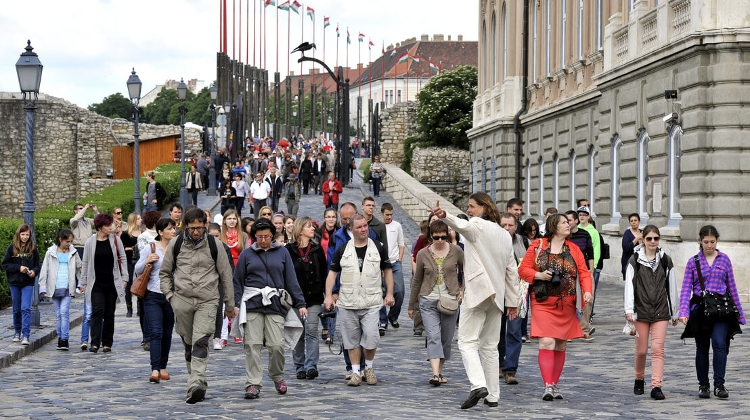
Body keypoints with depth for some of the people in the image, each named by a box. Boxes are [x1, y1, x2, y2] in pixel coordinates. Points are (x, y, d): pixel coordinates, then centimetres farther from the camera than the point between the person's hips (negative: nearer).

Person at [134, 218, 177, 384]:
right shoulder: (151, 248, -2)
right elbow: (138, 271, 4)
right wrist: (146, 262, -14)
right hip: (153, 296, -3)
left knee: (167, 333, 11)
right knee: (155, 332, -11)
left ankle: (163, 367, 23)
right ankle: (155, 370, -16)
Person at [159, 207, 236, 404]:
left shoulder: (214, 244, 1)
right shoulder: (176, 244, 4)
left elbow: (226, 275, 8)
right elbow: (164, 272, 16)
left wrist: (230, 305, 10)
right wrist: (170, 295, 3)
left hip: (207, 301, -2)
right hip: (182, 301, 2)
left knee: (201, 342, -18)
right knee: (189, 344, 8)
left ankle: (196, 384, -28)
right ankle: (198, 382, 21)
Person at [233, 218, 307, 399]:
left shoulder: (282, 252, 9)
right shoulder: (247, 254, 8)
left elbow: (291, 280, 9)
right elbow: (238, 281, 8)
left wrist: (300, 303, 5)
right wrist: (235, 304, -2)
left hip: (275, 304, 0)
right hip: (252, 304, 0)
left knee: (277, 345, -4)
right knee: (252, 345, -4)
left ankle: (277, 377, 21)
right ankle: (252, 384, 0)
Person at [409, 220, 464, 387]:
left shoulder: (456, 251, 0)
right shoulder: (423, 254, 1)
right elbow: (417, 280, 10)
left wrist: (463, 289, 2)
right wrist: (411, 305, 15)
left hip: (450, 301, 1)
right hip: (429, 301, -1)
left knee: (446, 339, 6)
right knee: (433, 337, -14)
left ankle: (440, 372, 19)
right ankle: (435, 374, -24)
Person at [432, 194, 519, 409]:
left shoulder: (478, 226, -4)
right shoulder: (505, 235, 19)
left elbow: (462, 225, -30)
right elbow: (512, 271, 20)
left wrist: (444, 216, -50)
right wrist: (512, 301, 22)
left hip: (477, 291, -7)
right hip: (497, 295, 7)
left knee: (468, 341, -8)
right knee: (490, 346, 12)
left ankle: (478, 385, -26)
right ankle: (493, 395, 10)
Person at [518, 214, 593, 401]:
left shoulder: (573, 249, 8)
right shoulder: (537, 246, 1)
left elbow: (584, 272, 1)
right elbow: (523, 270, 0)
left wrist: (587, 291, -17)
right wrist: (540, 275, -17)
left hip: (566, 306, 4)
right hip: (543, 303, -3)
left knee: (560, 345, 10)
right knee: (547, 343, -15)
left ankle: (555, 385, 21)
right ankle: (548, 386, -16)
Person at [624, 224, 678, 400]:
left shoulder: (665, 261, 6)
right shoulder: (635, 260, 0)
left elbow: (672, 287, 10)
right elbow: (629, 285, -5)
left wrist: (675, 312, 12)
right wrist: (629, 309, -14)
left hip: (661, 312, 1)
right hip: (641, 310, -1)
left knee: (658, 349, -8)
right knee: (641, 350, 6)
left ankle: (656, 386, -11)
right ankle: (639, 380, 29)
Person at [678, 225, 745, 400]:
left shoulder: (724, 259, 5)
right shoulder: (693, 262, 3)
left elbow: (732, 287, 10)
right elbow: (686, 288, -2)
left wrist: (739, 312, 10)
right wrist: (684, 312, -15)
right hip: (700, 308, 1)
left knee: (719, 343, -18)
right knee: (702, 349, 9)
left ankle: (719, 385, -15)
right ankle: (703, 385, 21)